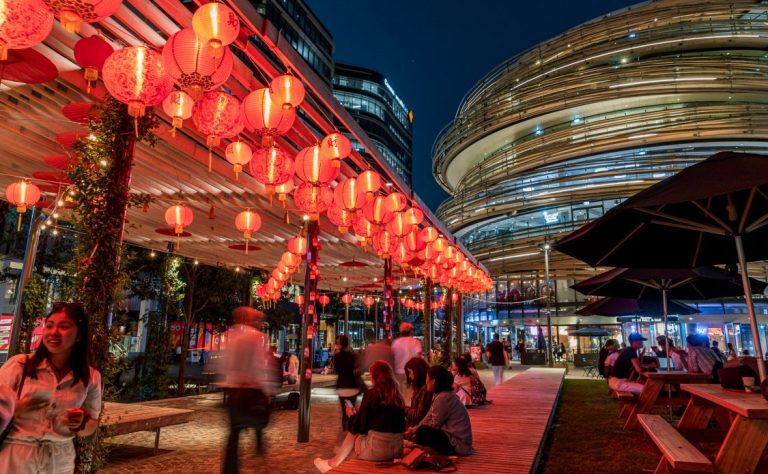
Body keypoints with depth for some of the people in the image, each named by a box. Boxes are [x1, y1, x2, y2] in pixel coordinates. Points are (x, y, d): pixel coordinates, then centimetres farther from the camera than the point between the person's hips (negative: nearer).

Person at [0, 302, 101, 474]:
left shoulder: (91, 377, -4)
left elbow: (91, 426, 3)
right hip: (14, 456, -2)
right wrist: (14, 408, -22)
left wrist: (80, 424, -17)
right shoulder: (19, 364, -9)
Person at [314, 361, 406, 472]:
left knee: (353, 435, 19)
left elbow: (359, 426, -5)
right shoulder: (398, 396, 6)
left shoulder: (371, 394, -9)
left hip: (378, 448, -5)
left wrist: (352, 415, 18)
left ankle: (334, 463, 33)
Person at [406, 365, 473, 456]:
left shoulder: (443, 398, -21)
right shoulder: (440, 395, 9)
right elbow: (428, 418, 9)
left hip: (458, 445, -9)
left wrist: (414, 431, -5)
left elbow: (435, 424, -16)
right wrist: (413, 429, 1)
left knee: (422, 432, -20)